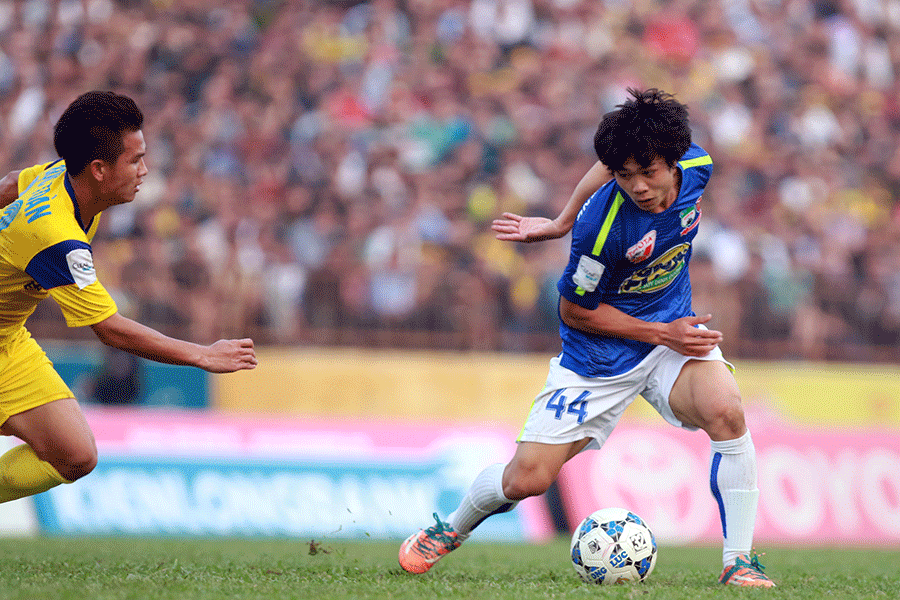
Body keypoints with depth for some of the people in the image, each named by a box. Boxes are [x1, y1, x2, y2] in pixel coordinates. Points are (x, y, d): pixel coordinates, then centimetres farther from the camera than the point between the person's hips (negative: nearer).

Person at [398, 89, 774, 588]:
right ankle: (452, 530, 31)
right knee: (527, 479, -3)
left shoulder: (696, 167, -15)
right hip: (599, 356, -3)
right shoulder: (601, 225, -30)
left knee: (726, 412, -28)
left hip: (674, 329, 3)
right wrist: (663, 334, -19)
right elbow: (574, 310, -15)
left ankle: (738, 560, -16)